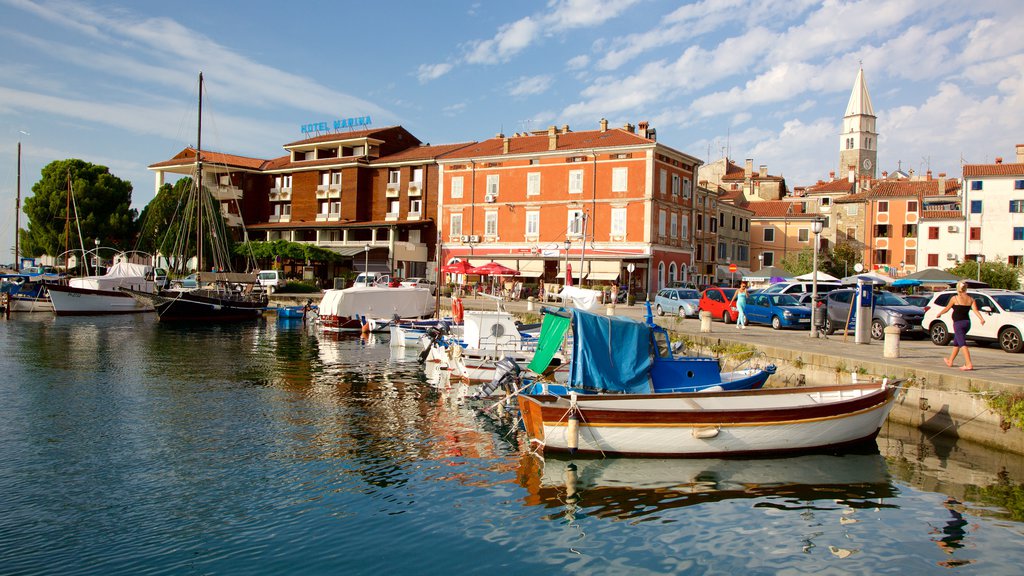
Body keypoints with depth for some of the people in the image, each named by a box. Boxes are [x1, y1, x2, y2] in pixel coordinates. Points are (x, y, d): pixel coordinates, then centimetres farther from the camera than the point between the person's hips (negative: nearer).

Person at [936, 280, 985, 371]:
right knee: (956, 343, 21)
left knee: (963, 344, -12)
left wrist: (939, 314, 19)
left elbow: (946, 309, 3)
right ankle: (950, 361, 33)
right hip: (967, 323, 7)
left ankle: (969, 364, -23)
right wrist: (982, 319, -16)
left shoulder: (955, 298, -7)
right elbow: (975, 310, -9)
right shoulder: (970, 299, 6)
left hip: (958, 323, -6)